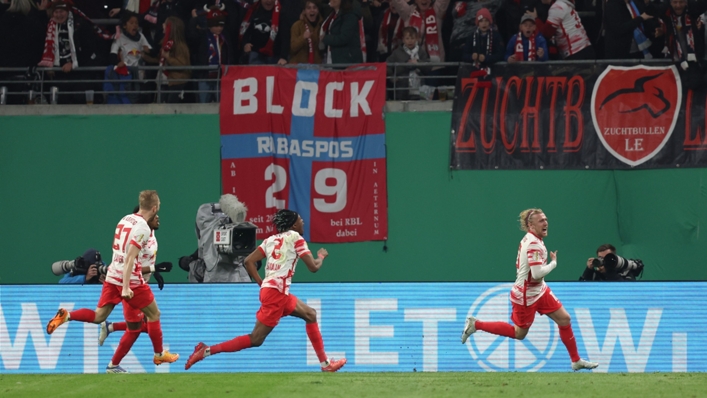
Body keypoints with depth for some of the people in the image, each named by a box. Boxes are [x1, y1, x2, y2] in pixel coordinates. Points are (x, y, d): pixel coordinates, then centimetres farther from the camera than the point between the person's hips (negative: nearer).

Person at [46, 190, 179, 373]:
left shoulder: (125, 220, 10)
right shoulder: (143, 228, -15)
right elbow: (130, 257, -22)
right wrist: (126, 287, -25)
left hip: (112, 276, 7)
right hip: (131, 280, -7)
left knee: (98, 316, 9)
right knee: (153, 314, 11)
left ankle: (66, 316, -11)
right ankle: (159, 354, 23)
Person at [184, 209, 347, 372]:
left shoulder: (271, 240, 17)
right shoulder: (295, 237, -2)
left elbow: (248, 261, 8)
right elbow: (313, 267, -3)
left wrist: (262, 284, 12)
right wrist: (321, 256, 18)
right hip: (276, 292, -9)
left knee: (310, 314, 21)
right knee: (256, 339, -10)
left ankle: (325, 363, 22)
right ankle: (207, 351, -16)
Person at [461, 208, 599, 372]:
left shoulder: (530, 239, 4)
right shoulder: (533, 244, -26)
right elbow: (537, 273, -31)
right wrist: (553, 263, -17)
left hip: (539, 290, 9)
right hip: (526, 295, -9)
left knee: (564, 319, 5)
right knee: (519, 333, 7)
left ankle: (576, 361, 13)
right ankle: (476, 325, 17)